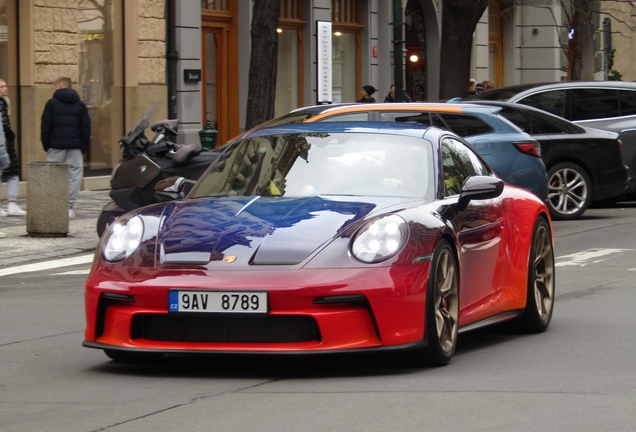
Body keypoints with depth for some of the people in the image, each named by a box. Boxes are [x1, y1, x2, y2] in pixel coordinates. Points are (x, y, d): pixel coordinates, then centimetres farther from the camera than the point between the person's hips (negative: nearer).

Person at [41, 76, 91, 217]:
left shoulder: (52, 103, 0)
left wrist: (46, 145, 4)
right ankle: (69, 206, -4)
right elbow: (86, 127, 7)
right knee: (74, 174, 3)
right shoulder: (80, 105, 9)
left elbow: (46, 126, -2)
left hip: (56, 145, -2)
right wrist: (84, 146, 10)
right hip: (75, 146, 2)